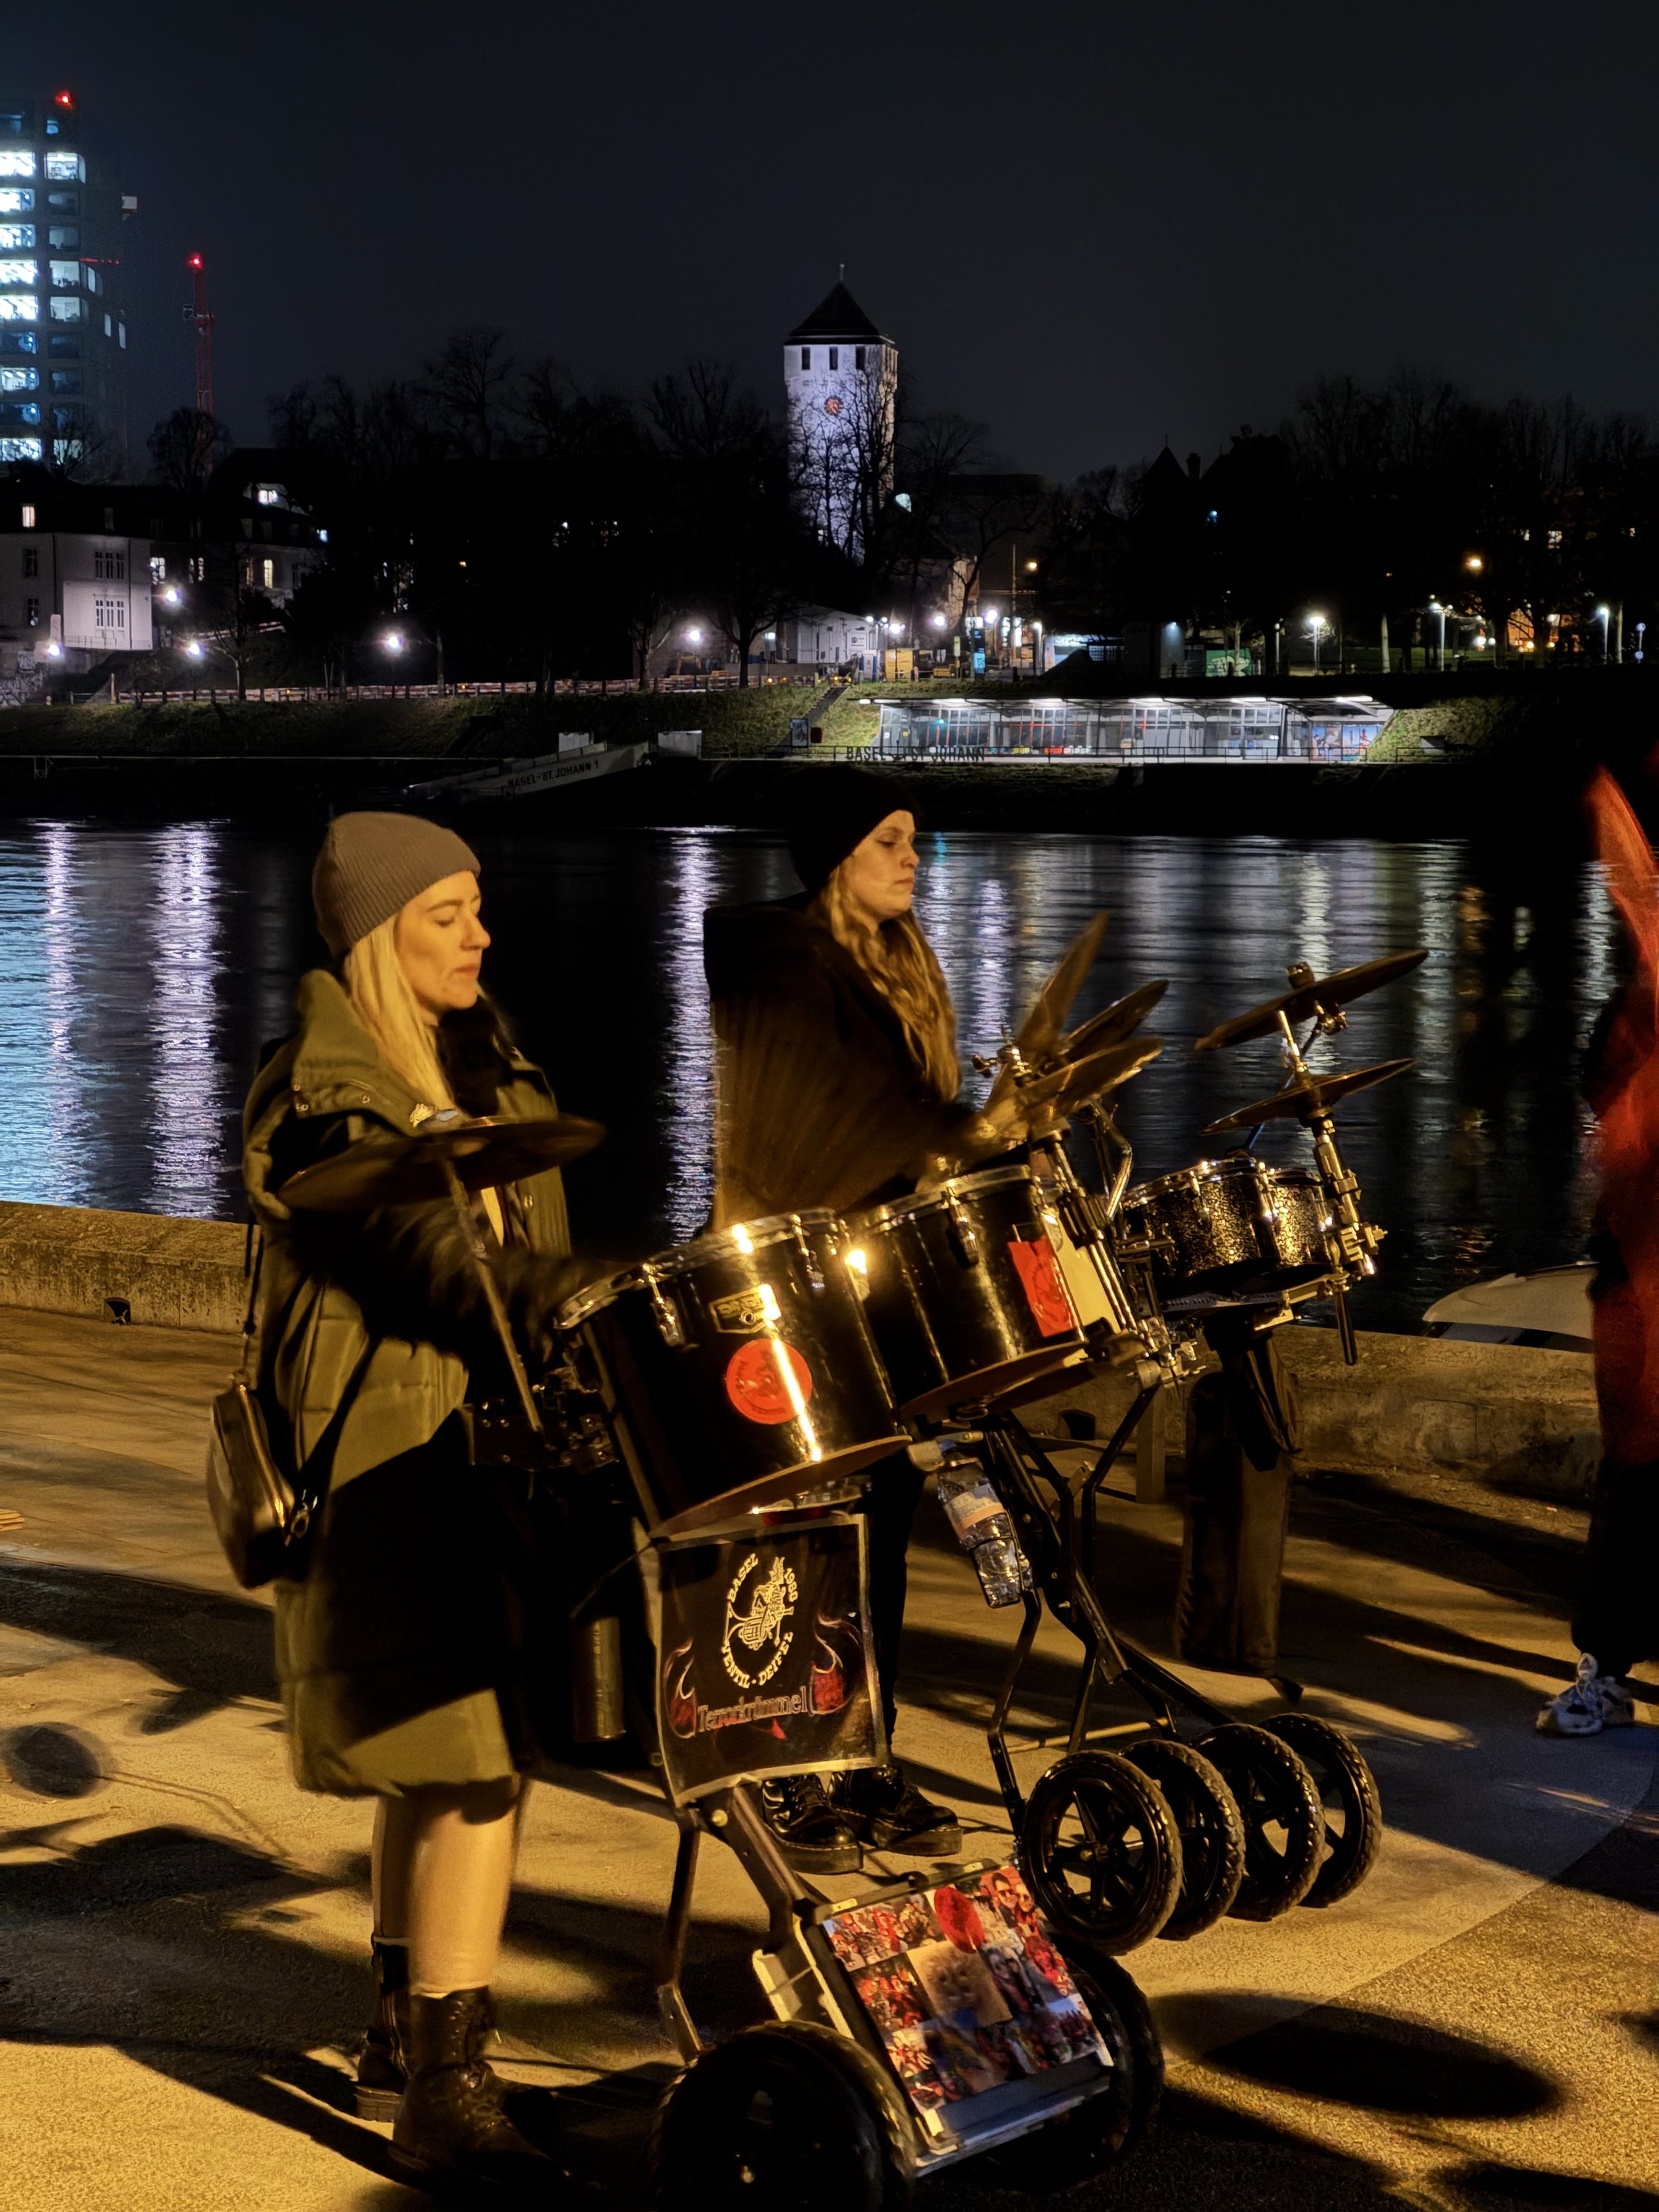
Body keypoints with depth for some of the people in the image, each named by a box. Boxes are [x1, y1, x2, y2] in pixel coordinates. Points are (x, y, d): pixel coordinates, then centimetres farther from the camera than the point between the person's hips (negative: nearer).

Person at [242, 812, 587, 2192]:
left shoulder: (486, 1069, 14)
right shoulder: (318, 1104, -13)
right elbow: (431, 1266, -24)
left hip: (495, 1443, 9)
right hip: (393, 1468, -8)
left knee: (437, 1758, 16)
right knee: (482, 1759, -13)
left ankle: (403, 2039, 29)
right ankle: (446, 2096, -8)